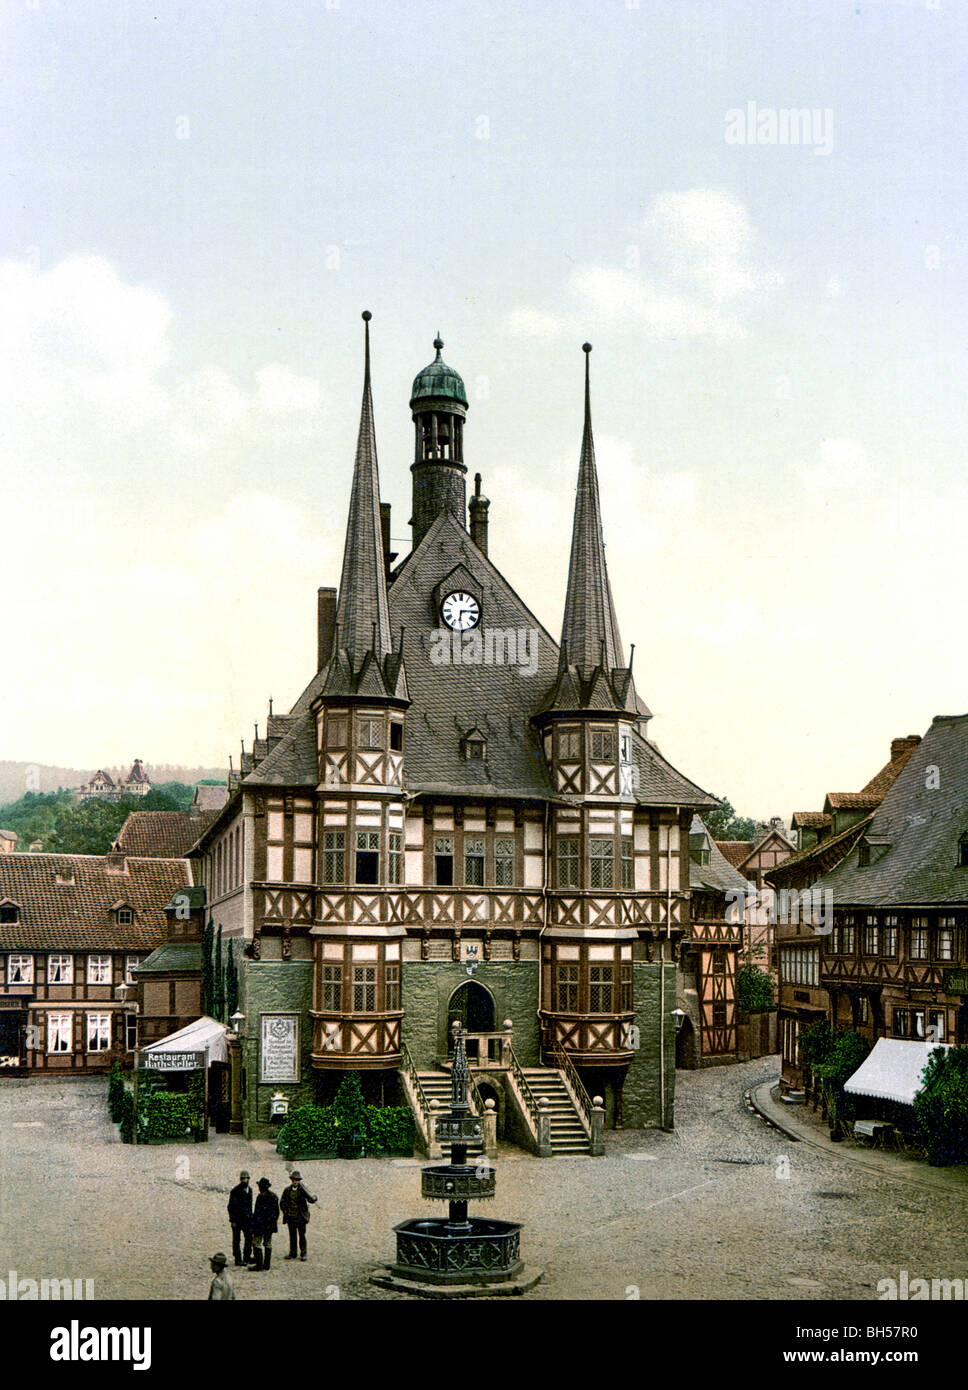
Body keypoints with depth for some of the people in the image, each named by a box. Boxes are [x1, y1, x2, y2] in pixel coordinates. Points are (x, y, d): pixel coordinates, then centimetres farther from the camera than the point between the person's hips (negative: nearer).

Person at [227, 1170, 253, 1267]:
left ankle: (247, 1258, 18)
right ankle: (238, 1260, 6)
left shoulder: (249, 1190, 9)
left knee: (249, 1237, 7)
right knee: (236, 1240, 1)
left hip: (247, 1219, 6)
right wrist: (233, 1220, -15)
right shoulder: (235, 1191, -12)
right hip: (237, 1219, -6)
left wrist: (250, 1217, 15)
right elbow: (231, 1206, -12)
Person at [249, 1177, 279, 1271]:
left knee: (256, 1243, 0)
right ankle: (267, 1264, 17)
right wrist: (275, 1221, 23)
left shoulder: (261, 1197, -16)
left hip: (261, 1224, -7)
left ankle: (259, 1264, -3)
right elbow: (277, 1211, 13)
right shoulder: (274, 1196, 7)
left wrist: (253, 1225, -13)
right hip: (271, 1225, 7)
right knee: (268, 1244, 13)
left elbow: (257, 1213, -18)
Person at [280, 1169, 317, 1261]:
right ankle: (292, 1253, 20)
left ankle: (303, 1254, 10)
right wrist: (285, 1212, -1)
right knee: (292, 1236, 10)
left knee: (302, 1236, 2)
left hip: (301, 1217, -3)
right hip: (291, 1217, 3)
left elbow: (310, 1199, -17)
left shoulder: (302, 1189, -5)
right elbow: (282, 1203, 10)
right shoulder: (287, 1190, 5)